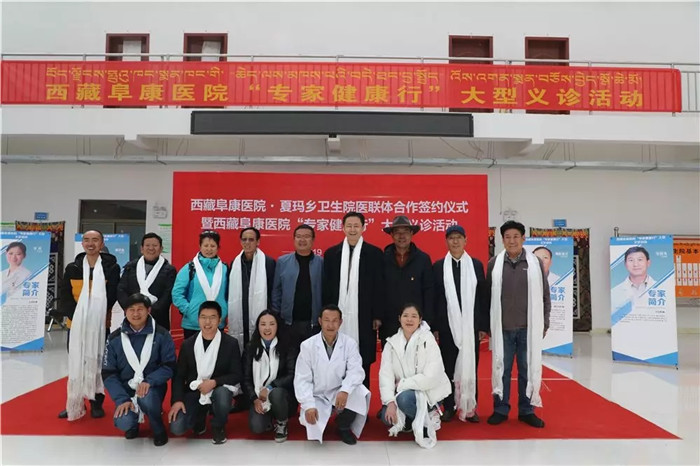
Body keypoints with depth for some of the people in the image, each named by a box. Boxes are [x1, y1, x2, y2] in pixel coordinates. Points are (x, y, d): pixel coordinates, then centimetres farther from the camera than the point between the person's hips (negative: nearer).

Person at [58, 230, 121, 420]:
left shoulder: (112, 267, -5)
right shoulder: (72, 267, 3)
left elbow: (111, 297, -8)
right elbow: (65, 296, -1)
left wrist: (95, 315, -18)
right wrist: (75, 314, -15)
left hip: (100, 324, -2)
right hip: (76, 323, 2)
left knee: (97, 363, 6)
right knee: (75, 364, 8)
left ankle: (96, 403, 18)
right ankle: (75, 403, 21)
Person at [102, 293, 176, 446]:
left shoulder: (162, 335, -7)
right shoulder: (114, 338, -3)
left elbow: (170, 366, -8)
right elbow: (108, 373, -2)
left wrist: (149, 381, -25)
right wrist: (122, 399, -14)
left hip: (152, 387, -1)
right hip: (126, 388, 1)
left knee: (146, 398, -35)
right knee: (123, 423, -25)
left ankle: (158, 429, -3)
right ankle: (133, 423, 16)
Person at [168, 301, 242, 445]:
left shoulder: (231, 343, -9)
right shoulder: (188, 344, -1)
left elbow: (237, 375, -8)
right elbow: (179, 375, 4)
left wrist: (214, 382, -22)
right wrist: (177, 400, -10)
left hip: (219, 389, -2)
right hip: (194, 391, 2)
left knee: (222, 395, -37)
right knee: (176, 428, -18)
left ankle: (218, 427, -2)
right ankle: (200, 417, 19)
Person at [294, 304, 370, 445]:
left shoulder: (350, 343, -7)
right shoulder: (307, 345, -9)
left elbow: (356, 371, -17)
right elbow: (302, 379, -12)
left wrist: (345, 390, -37)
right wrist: (309, 406, -25)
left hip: (339, 392, 1)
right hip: (317, 396, -1)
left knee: (360, 392, -29)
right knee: (313, 427, -26)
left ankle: (343, 426, 1)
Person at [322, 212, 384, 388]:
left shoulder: (374, 253, 2)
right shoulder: (331, 253, 8)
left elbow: (379, 286, 0)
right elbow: (326, 286, 8)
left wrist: (378, 315, -3)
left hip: (363, 317, -1)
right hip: (337, 315, 2)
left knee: (363, 363, 4)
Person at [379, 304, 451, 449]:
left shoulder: (428, 340, -15)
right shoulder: (392, 342, -4)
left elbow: (432, 376, -23)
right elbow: (385, 374, -11)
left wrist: (401, 384, -19)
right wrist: (390, 402, -24)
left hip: (428, 391, -4)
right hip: (403, 392, 4)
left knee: (404, 399, -32)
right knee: (387, 417, -18)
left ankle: (426, 422, -4)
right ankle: (410, 422, 13)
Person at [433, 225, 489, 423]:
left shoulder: (477, 265, 5)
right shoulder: (438, 266, 3)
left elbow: (483, 297, 5)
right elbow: (433, 298, 1)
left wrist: (484, 326, 1)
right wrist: (433, 326, -3)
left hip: (471, 325, 1)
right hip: (447, 326, 0)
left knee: (470, 366, 6)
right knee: (448, 367, 5)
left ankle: (470, 407, 18)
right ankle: (449, 407, 17)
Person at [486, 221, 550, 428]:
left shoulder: (535, 263, 0)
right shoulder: (494, 264, 1)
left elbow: (544, 296, 5)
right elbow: (487, 296, 5)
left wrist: (544, 323, 4)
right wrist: (487, 325, 4)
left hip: (528, 328, 0)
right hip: (502, 328, 0)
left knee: (528, 369, 9)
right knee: (501, 369, 8)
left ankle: (526, 410, 22)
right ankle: (500, 409, 20)